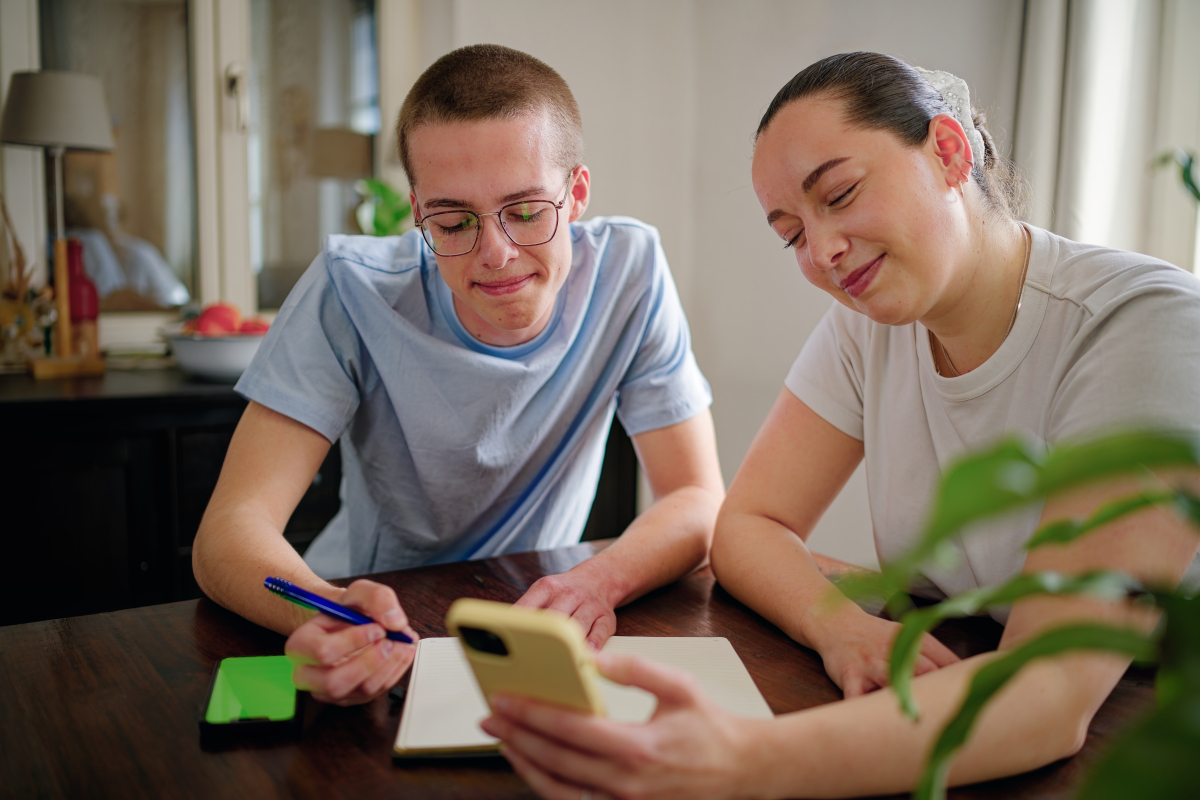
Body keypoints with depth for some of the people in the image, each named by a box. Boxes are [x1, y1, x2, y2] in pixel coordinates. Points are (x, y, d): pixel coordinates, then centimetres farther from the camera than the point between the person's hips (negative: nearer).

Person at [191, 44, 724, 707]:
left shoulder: (629, 269, -13)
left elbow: (699, 503, -12)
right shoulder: (351, 291, -18)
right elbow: (229, 530, -21)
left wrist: (601, 581, -34)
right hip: (385, 637, 0)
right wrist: (324, 612, -44)